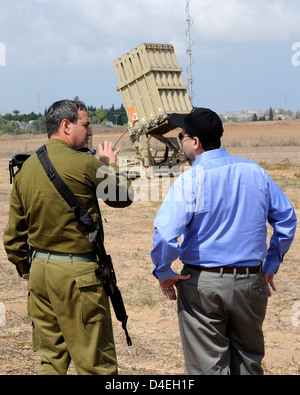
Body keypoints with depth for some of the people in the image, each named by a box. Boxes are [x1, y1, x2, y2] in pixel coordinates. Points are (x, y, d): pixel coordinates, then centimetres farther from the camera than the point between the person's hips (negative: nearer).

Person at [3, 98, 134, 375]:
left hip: (39, 269, 7)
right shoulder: (84, 164, -14)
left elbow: (13, 235, 12)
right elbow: (124, 196, 1)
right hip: (78, 272, -7)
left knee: (51, 359, 16)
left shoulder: (25, 168, 7)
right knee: (96, 363, 1)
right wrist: (111, 165, 17)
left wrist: (26, 272, 22)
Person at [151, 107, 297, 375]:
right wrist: (271, 264, 17)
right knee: (249, 362, 19)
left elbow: (165, 233, -23)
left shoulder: (190, 180, -13)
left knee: (208, 367, 6)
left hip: (203, 283, -4)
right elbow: (286, 219, 10)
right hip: (251, 282, 4)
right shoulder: (255, 172, 3)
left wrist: (163, 272, -7)